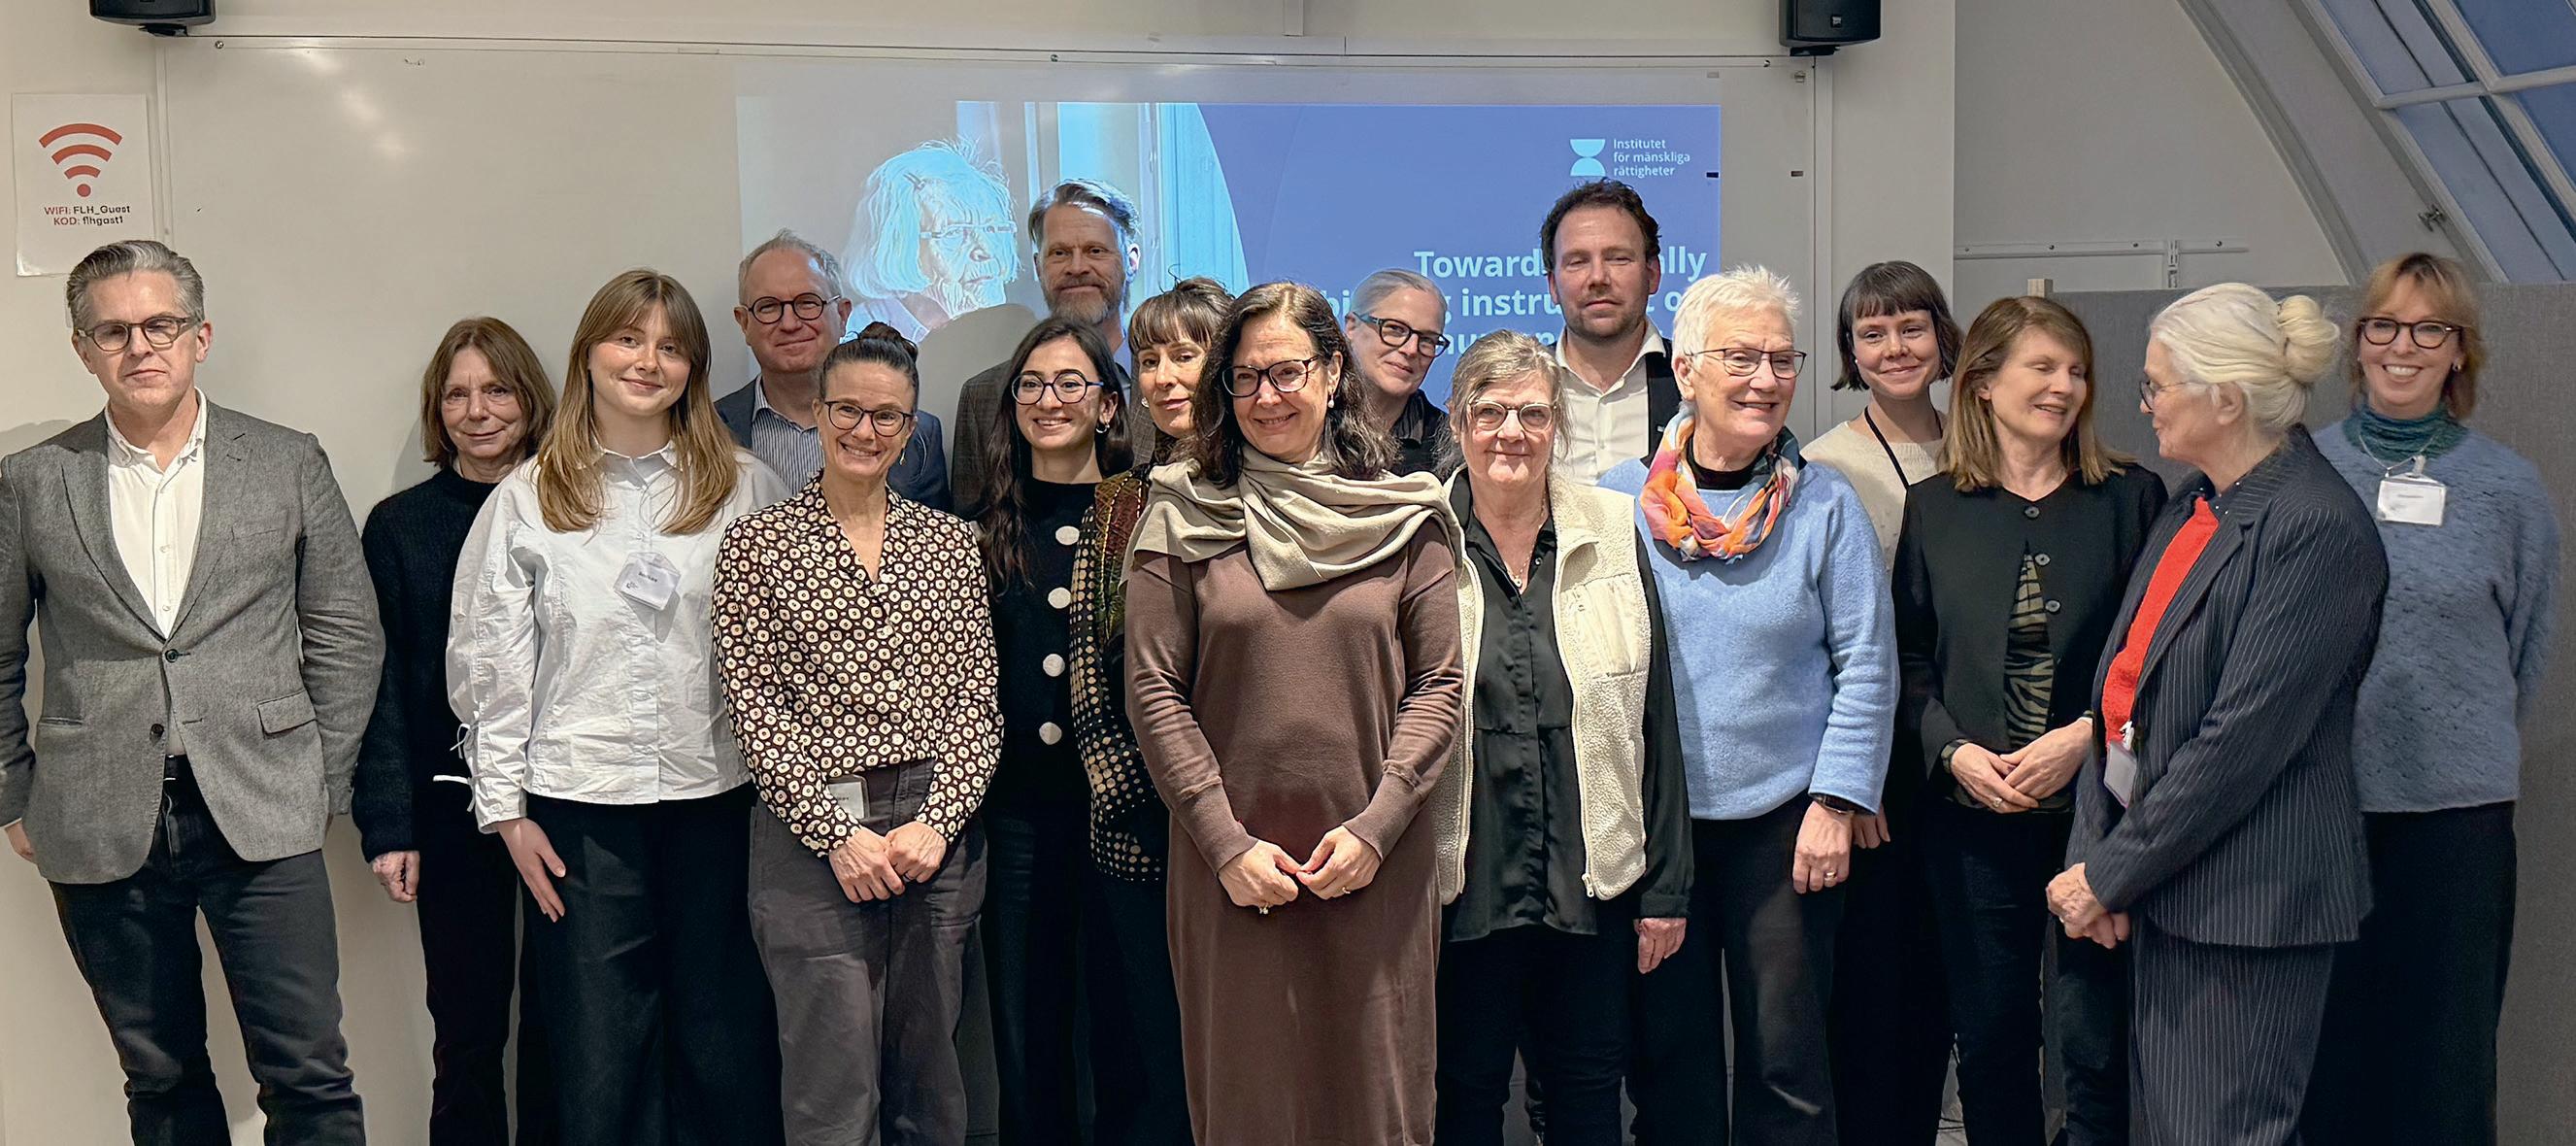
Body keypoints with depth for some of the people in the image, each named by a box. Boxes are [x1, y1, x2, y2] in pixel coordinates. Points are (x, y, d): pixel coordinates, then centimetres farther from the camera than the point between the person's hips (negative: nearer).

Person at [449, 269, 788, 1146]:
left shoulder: (744, 487, 4)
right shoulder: (526, 499, 2)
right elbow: (489, 665, 3)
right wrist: (506, 809, 1)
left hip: (717, 794, 1)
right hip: (579, 805, 0)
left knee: (727, 1043, 8)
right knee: (598, 1054, 6)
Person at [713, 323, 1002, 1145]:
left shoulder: (951, 542, 11)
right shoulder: (757, 543, 3)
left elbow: (977, 698, 6)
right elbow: (756, 707, -3)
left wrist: (937, 822, -7)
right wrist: (836, 832, -10)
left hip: (939, 835, 3)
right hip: (812, 836, -3)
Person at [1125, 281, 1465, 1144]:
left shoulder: (1406, 515, 4)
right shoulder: (1184, 516, 2)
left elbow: (1438, 684, 2)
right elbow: (1154, 691, -2)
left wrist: (1375, 828, -8)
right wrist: (1227, 842, -8)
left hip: (1377, 868, 1)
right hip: (1230, 871, 0)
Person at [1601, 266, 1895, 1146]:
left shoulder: (1826, 505, -1)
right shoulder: (1617, 502, 0)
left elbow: (1867, 666, -1)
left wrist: (1836, 803, -7)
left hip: (1786, 819, -1)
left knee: (1786, 1059, 6)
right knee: (1667, 1054, 10)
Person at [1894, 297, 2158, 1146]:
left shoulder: (2132, 499, 3)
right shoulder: (1931, 509, 6)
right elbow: (1905, 658, 6)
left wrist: (2084, 736, -13)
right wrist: (1953, 751, -8)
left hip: (2095, 805, -1)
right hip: (1972, 817, 1)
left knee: (2095, 1040, 0)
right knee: (1988, 1038, 10)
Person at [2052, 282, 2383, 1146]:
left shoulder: (2318, 531, -16)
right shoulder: (2191, 508, 12)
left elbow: (2243, 741, -19)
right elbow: (2124, 682, 10)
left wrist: (2110, 874, -14)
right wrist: (2093, 852, 1)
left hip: (2243, 901, -8)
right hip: (2162, 885, 8)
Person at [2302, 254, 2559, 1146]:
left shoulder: (2508, 489, 1)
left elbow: (2528, 649, 11)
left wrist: (2474, 747, 12)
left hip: (2455, 808, 0)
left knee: (2438, 1039, 9)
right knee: (2318, 1036, 9)